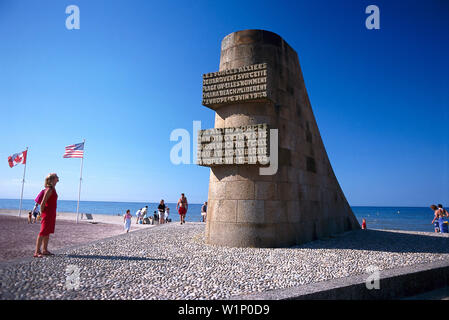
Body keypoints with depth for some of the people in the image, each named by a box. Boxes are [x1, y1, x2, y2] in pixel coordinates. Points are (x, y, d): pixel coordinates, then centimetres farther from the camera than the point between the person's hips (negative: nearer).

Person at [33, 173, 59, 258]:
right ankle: (37, 252, -2)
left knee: (48, 233, 14)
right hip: (47, 213, -10)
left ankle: (45, 250, 23)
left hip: (52, 214, 10)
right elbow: (42, 203, -19)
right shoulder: (49, 189, -16)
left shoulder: (53, 189, 14)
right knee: (43, 233, -7)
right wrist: (42, 213, -11)